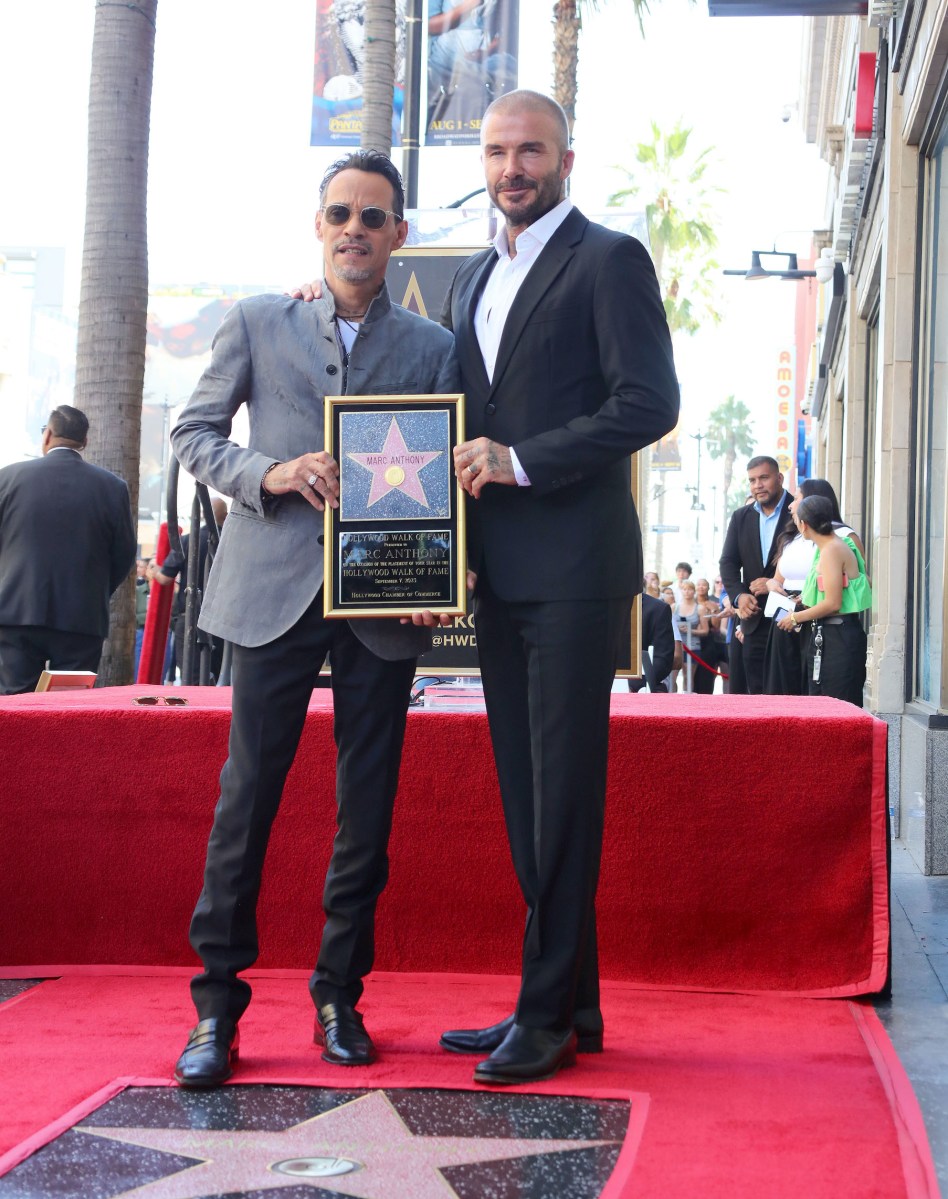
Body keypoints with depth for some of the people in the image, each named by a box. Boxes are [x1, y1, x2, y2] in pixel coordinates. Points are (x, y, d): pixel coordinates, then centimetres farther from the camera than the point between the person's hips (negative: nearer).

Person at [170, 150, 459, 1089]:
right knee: (245, 797, -3)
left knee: (366, 810, 4)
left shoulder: (433, 347, 11)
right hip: (275, 590, -1)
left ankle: (340, 996, 18)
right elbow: (193, 432, 10)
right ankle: (217, 1005, 7)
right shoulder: (257, 323, 10)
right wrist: (270, 472, -10)